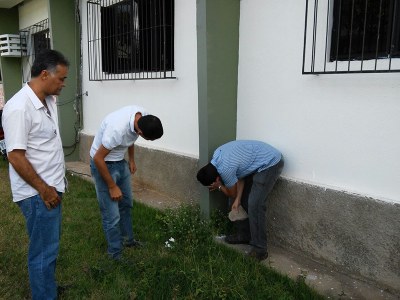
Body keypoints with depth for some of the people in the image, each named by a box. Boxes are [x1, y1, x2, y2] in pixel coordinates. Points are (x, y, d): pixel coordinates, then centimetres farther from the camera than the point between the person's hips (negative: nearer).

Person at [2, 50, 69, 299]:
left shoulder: (49, 100, 6)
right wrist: (44, 190, -18)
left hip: (52, 187, 10)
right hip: (37, 193, -9)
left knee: (51, 242, 23)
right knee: (44, 250, 3)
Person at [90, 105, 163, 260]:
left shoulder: (143, 115, -15)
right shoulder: (117, 129, -38)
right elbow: (98, 158, -27)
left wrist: (131, 160, 12)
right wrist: (112, 186, -19)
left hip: (120, 162, 8)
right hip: (103, 164, -8)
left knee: (127, 203, 20)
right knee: (112, 215, -4)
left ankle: (127, 239, 40)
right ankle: (115, 254, 14)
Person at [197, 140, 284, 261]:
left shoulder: (225, 169, -25)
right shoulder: (217, 155, 0)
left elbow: (232, 194, -6)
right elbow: (240, 175, 6)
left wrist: (219, 186, 11)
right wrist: (237, 200, 0)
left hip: (271, 163, -10)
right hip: (259, 161, 10)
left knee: (254, 205, -14)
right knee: (243, 199, 12)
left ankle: (260, 250, -6)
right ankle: (243, 234, 25)